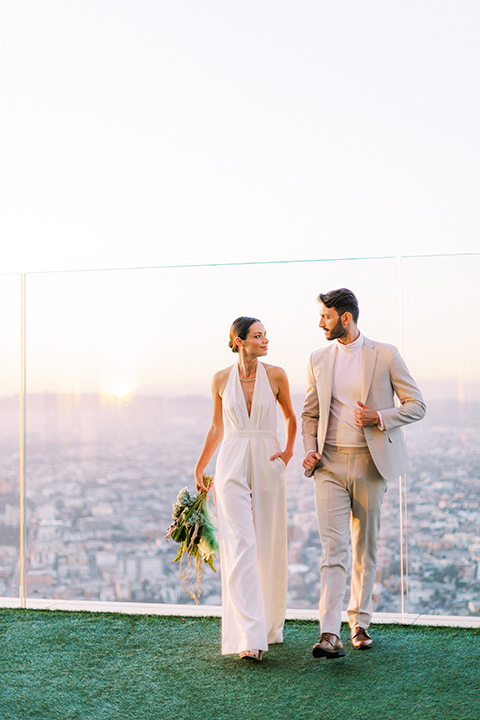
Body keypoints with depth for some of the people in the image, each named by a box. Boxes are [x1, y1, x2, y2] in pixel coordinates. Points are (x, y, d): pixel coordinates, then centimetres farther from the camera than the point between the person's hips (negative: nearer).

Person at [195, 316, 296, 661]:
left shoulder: (276, 375, 1)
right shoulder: (221, 379, 3)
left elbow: (291, 417, 16)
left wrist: (288, 452, 4)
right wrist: (199, 468, 18)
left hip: (268, 466, 1)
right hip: (232, 466, -1)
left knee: (269, 548, 7)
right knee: (241, 547, -9)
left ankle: (270, 624, 27)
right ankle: (249, 638, -12)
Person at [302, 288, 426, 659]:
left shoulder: (385, 355, -1)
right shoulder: (319, 359, 9)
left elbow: (417, 405, 1)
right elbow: (310, 413, 16)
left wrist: (380, 417, -15)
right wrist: (310, 449, -1)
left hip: (370, 462, -1)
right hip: (330, 464, 1)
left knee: (366, 549, 9)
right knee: (333, 548, -9)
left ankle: (360, 624, 24)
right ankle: (330, 635, -14)